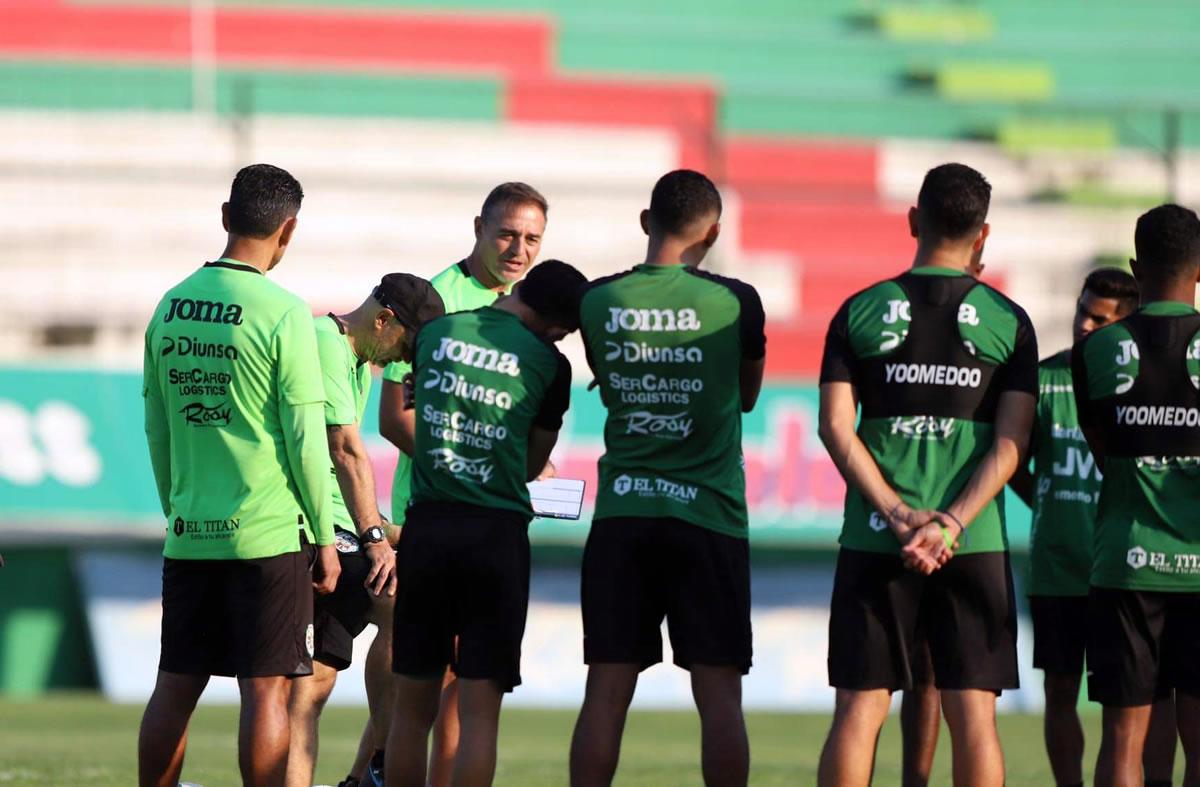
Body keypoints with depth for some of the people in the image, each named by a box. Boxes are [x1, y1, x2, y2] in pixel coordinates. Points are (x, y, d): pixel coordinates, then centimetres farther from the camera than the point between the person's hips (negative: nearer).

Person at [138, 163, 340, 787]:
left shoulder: (170, 307, 6)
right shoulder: (282, 313, -11)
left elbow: (156, 430, 12)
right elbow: (305, 436, -10)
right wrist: (325, 537, -1)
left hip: (188, 532, 5)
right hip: (269, 532, -5)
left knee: (175, 688, 9)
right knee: (265, 690, -3)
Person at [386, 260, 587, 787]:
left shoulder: (434, 332, 5)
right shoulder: (548, 363, -3)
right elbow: (533, 464, 10)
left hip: (426, 525, 3)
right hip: (498, 531, -3)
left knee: (413, 708, 10)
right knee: (479, 712, -2)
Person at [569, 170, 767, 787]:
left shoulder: (598, 301, 0)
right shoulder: (735, 302, -5)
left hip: (620, 513, 2)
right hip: (709, 516, -2)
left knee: (606, 691, 3)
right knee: (719, 694, 0)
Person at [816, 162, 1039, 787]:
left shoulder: (860, 313, 3)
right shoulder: (1007, 322, 1)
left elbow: (836, 428, -5)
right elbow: (1011, 443, -6)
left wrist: (898, 515, -9)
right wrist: (949, 525, -11)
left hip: (874, 541, 0)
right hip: (975, 543, 0)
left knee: (859, 710, 2)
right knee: (972, 713, 1)